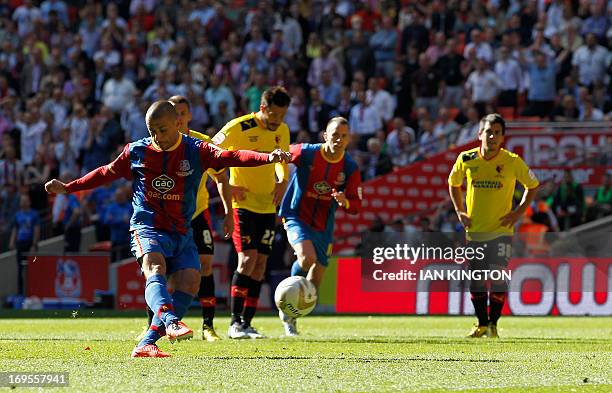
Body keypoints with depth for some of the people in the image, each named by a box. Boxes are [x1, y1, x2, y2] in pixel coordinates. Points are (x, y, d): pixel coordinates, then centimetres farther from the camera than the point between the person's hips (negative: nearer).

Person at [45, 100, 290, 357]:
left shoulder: (195, 151, 0)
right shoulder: (137, 151, 4)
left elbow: (230, 157, -14)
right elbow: (106, 173, 19)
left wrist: (268, 158, -30)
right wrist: (68, 188, 20)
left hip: (181, 232, 2)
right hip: (147, 227, -2)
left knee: (190, 280, -18)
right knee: (155, 268, -31)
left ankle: (146, 345, -15)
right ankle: (171, 323, -59)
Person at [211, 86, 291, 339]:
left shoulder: (282, 131, 4)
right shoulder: (238, 128, -15)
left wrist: (283, 181, 3)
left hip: (267, 206, 6)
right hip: (242, 203, -6)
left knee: (260, 264, 3)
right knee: (248, 258, -17)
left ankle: (247, 323, 8)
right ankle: (235, 323, -13)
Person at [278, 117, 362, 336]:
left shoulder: (350, 168, -6)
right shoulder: (306, 153, -15)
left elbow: (356, 206, -3)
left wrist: (344, 202, -25)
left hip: (323, 227, 4)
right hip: (297, 217, -4)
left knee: (314, 284, 7)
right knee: (307, 258, -33)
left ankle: (290, 318, 32)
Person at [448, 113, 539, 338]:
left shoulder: (513, 162, -9)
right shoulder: (466, 159, -3)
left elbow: (532, 185, 6)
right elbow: (453, 184, 16)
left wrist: (518, 212, -3)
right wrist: (460, 212, 7)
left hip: (501, 229, -2)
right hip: (474, 230, 2)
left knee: (497, 277, -11)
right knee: (476, 280, 5)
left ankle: (493, 324, 2)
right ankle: (482, 323, 18)